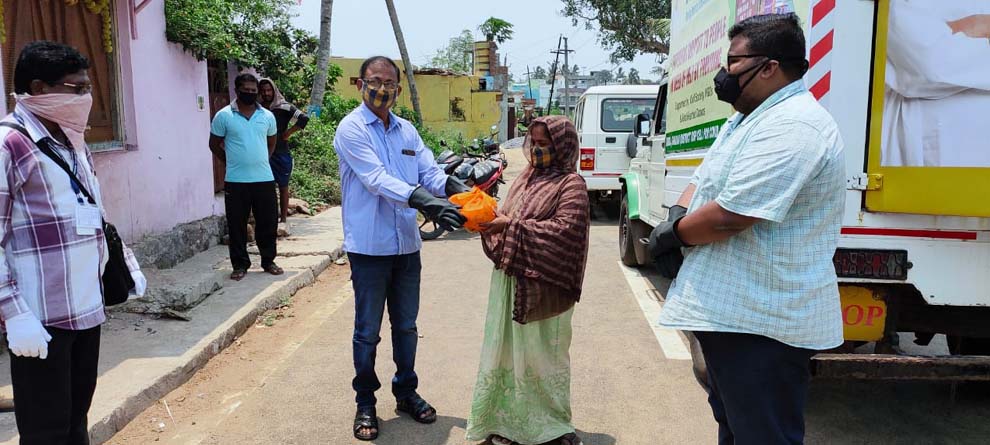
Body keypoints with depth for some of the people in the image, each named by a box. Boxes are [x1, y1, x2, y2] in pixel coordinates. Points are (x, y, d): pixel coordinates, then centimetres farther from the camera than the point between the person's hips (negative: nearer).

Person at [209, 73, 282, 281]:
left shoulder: (267, 116, 5)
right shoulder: (224, 116, -3)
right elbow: (214, 144, 6)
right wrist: (232, 162, 7)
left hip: (264, 179, 2)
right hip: (235, 181, -2)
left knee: (268, 222, 7)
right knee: (237, 224, 5)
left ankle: (268, 261, 22)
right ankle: (240, 264, 16)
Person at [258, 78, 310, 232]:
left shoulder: (284, 108, -4)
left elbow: (304, 118, -11)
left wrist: (289, 132, -9)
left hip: (281, 153, -2)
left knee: (283, 187, 6)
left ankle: (283, 220, 13)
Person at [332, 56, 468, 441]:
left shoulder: (407, 130, 10)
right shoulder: (351, 129, -9)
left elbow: (429, 171, 3)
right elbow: (377, 179, -22)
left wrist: (453, 187, -20)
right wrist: (424, 202, -34)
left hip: (407, 245, 6)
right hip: (369, 247, -5)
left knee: (406, 326, 17)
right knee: (368, 332, 7)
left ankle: (406, 392, 34)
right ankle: (365, 404, 24)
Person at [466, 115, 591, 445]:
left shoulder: (571, 184, -6)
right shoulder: (527, 177, 14)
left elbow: (565, 230, -19)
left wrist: (512, 226, -20)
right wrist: (491, 220, -6)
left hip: (543, 286, -6)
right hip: (509, 281, 7)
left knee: (541, 355, 4)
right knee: (507, 351, 11)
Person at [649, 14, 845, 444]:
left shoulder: (791, 126, -21)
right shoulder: (745, 120, 15)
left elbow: (729, 215, -28)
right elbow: (701, 183, 18)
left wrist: (673, 234, -9)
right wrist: (679, 216, -5)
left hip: (762, 324, -11)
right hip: (727, 311, 11)